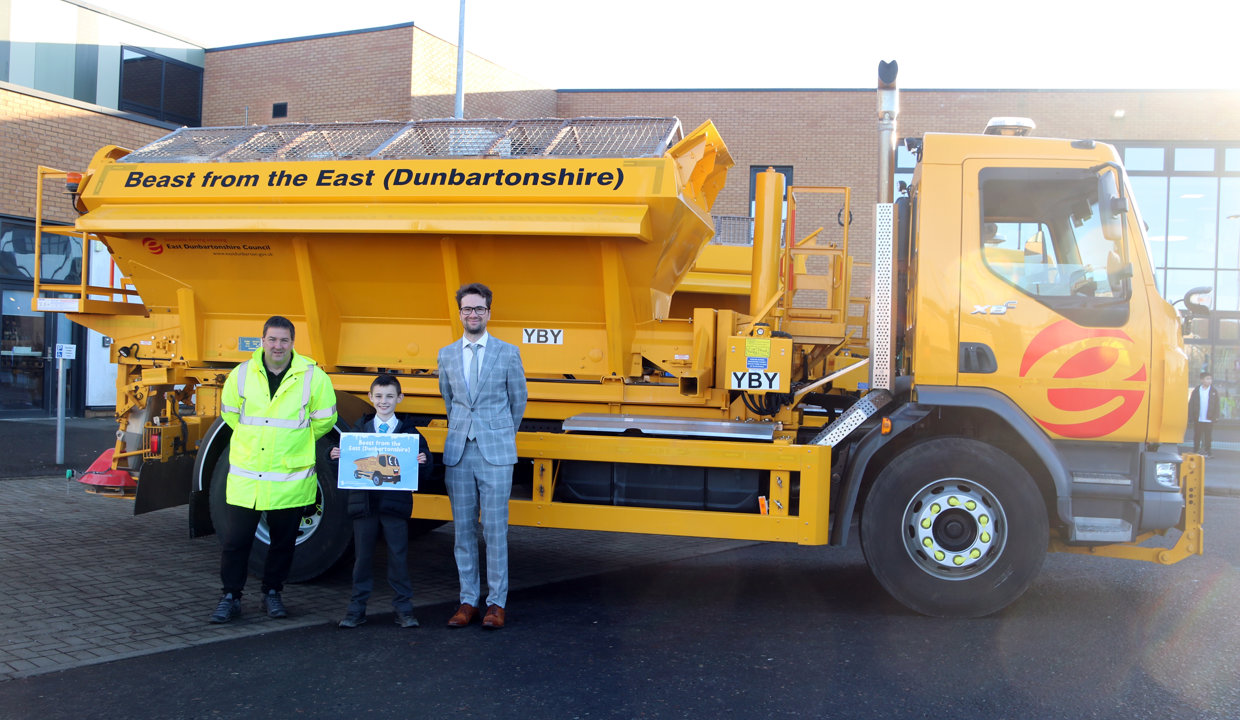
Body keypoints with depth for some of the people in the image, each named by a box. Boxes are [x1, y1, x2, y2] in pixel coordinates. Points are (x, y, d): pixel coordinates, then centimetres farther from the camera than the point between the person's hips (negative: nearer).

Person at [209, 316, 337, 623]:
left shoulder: (313, 376, -5)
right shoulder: (242, 374, 1)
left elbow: (325, 419, 7)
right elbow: (230, 413, 17)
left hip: (290, 478, -1)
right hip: (245, 476, 1)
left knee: (283, 541, 11)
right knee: (235, 539, 3)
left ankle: (272, 593, 28)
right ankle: (230, 597, 18)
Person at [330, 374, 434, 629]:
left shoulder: (409, 430, 2)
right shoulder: (359, 429, 7)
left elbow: (423, 470, 1)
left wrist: (423, 462, -20)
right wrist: (336, 457, -12)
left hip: (396, 503, -1)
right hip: (364, 501, 2)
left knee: (398, 555, 3)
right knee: (362, 556, 9)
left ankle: (403, 608, 14)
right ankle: (357, 607, 19)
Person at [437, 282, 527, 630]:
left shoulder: (508, 353, 1)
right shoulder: (446, 355, 10)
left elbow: (518, 400, 11)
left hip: (495, 454, -3)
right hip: (458, 453, 3)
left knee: (495, 529, -2)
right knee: (463, 529, 6)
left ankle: (496, 603, 6)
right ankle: (468, 601, 13)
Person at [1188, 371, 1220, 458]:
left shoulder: (1214, 391, 4)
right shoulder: (1196, 390, 4)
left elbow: (1216, 405, 6)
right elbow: (1191, 404, 4)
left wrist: (1215, 416, -2)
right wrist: (1190, 416, -3)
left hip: (1208, 419, 0)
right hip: (1197, 419, 0)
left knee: (1208, 437, 3)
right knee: (1197, 436, 6)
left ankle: (1207, 452, 12)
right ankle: (1195, 451, 16)